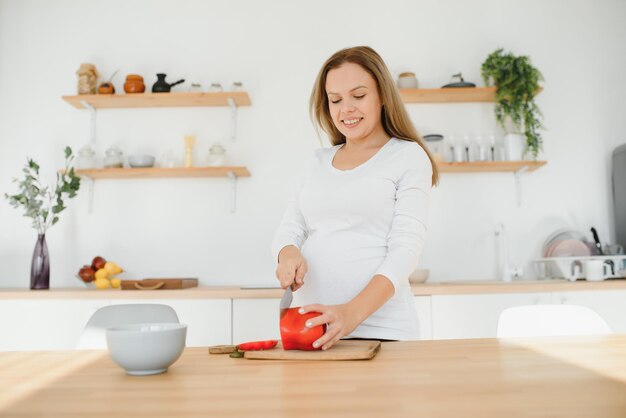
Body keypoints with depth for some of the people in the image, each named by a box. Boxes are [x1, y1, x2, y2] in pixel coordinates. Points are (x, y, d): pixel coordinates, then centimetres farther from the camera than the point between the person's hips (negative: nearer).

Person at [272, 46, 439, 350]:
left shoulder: (409, 157, -1)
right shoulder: (320, 161, 14)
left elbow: (405, 250, -11)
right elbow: (289, 228, 11)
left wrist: (353, 313, -25)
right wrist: (288, 254, -13)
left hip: (378, 329, -4)